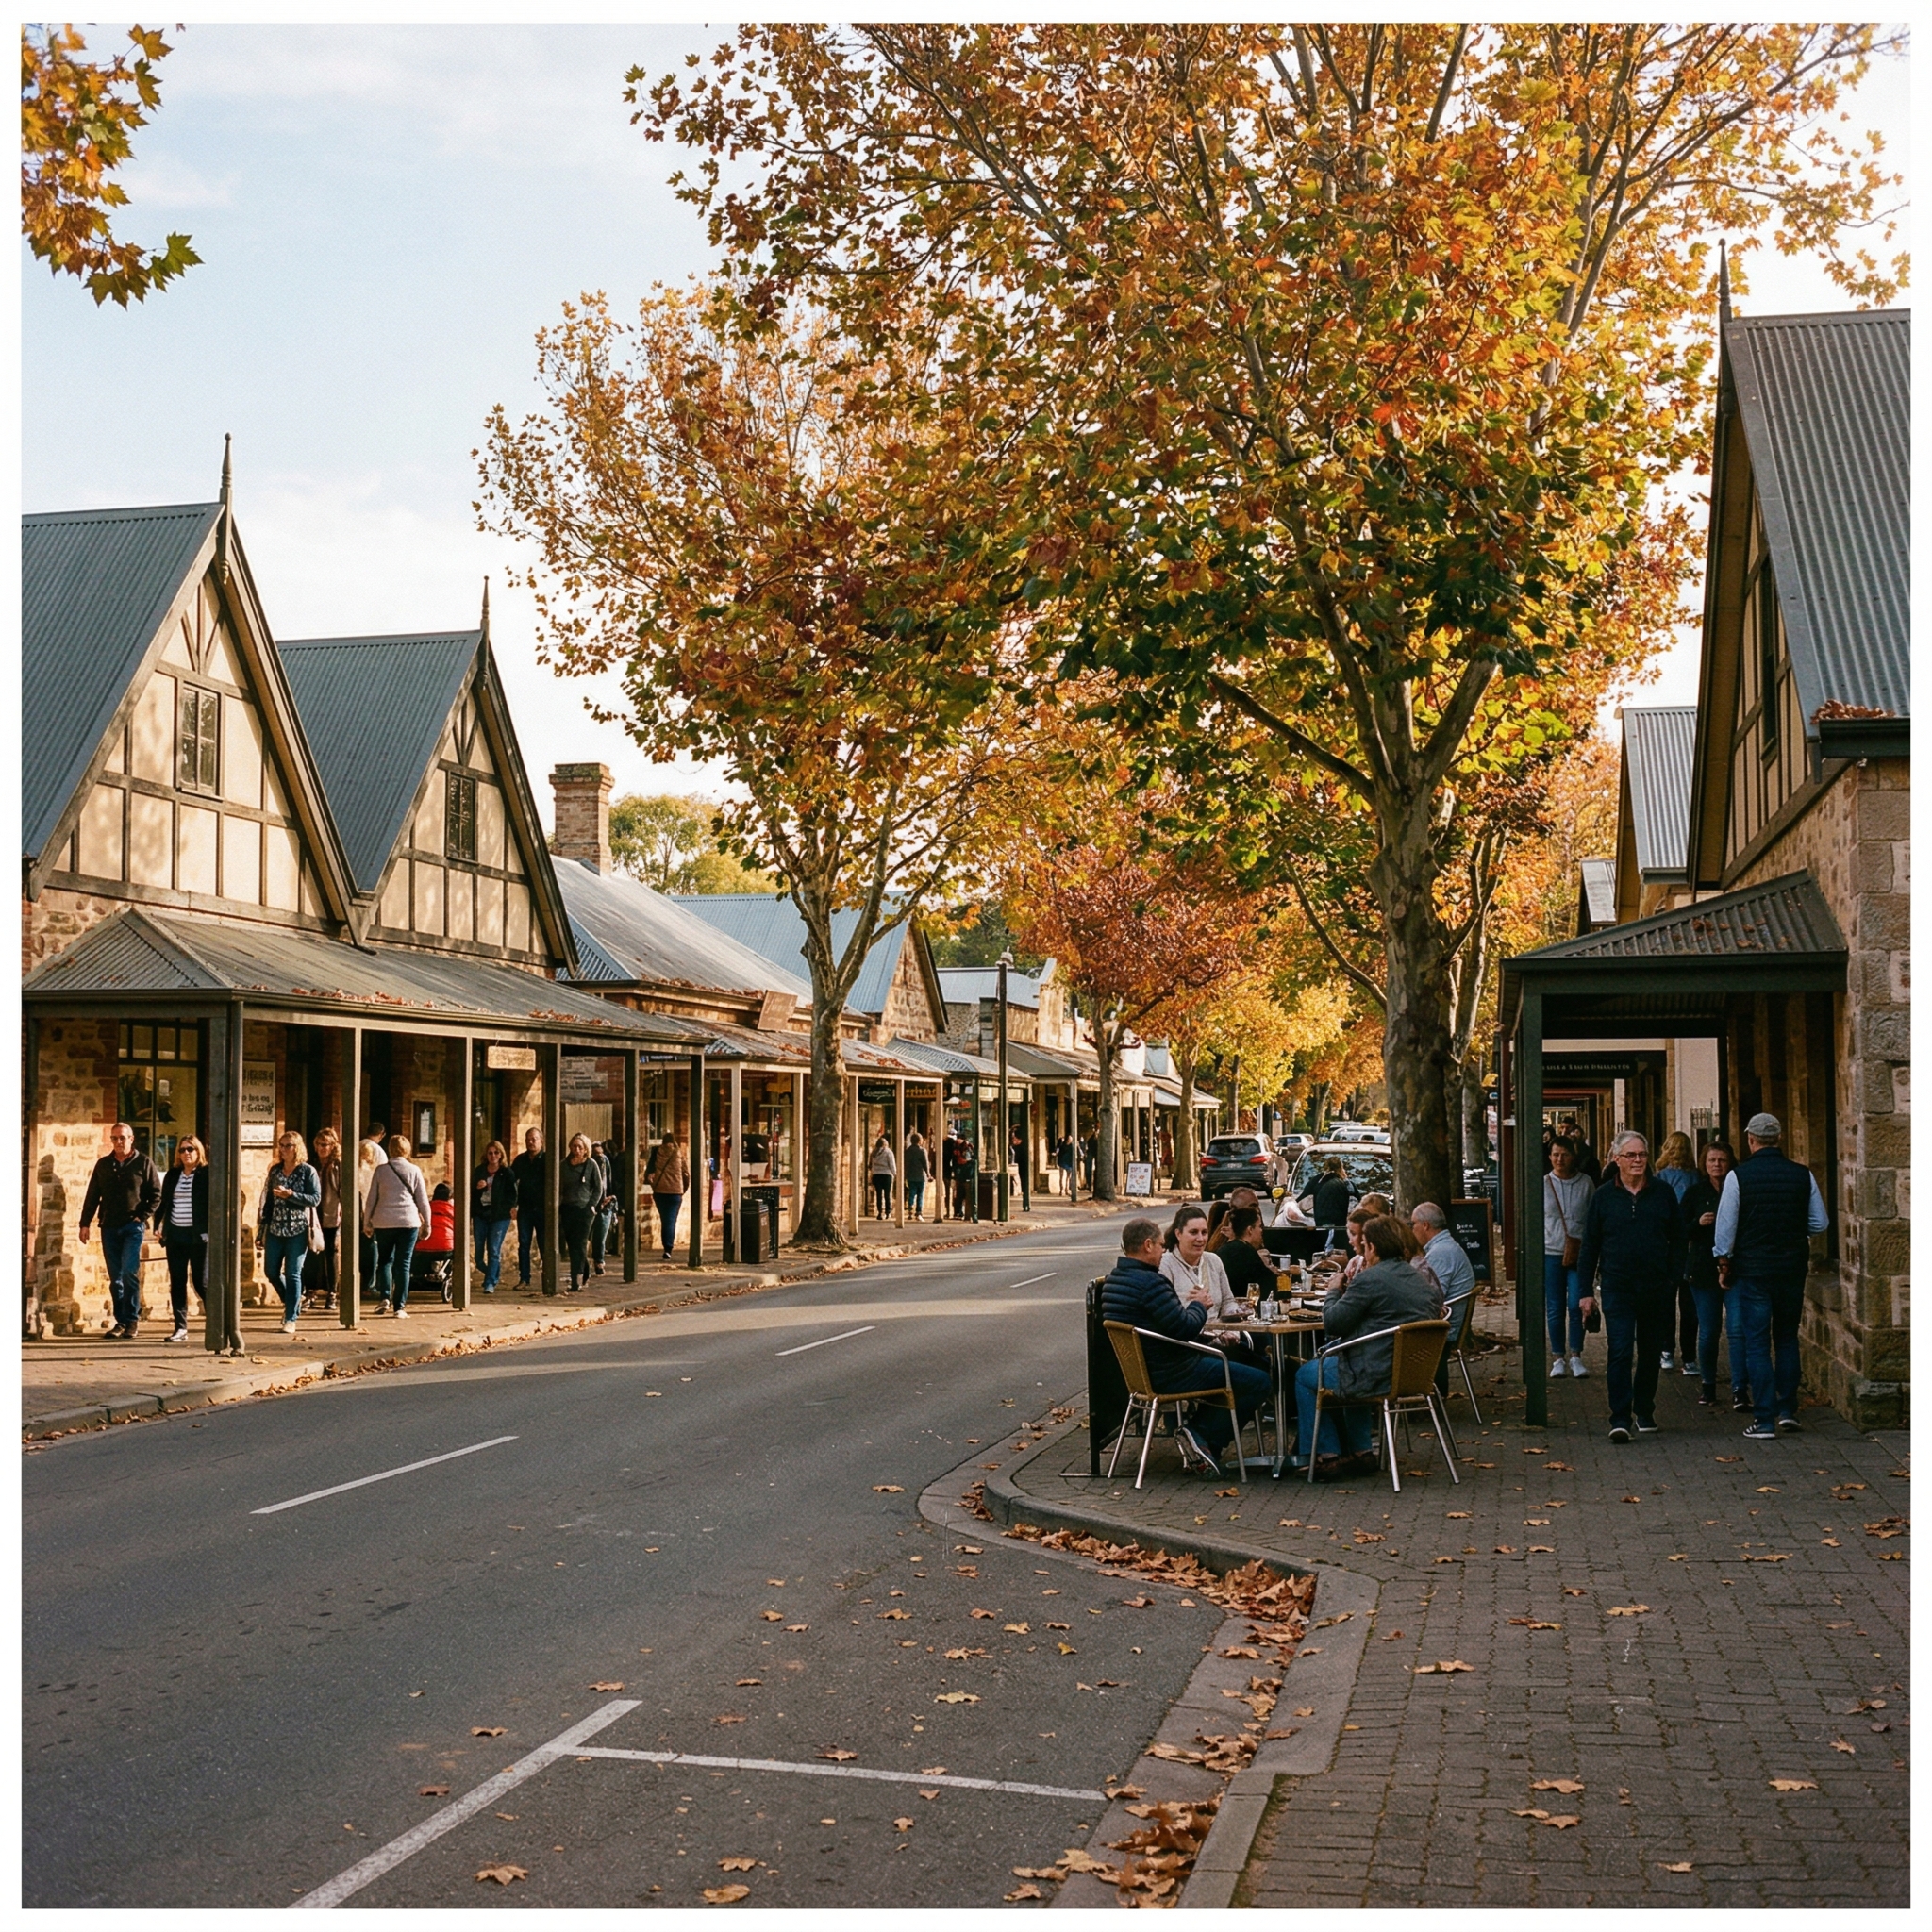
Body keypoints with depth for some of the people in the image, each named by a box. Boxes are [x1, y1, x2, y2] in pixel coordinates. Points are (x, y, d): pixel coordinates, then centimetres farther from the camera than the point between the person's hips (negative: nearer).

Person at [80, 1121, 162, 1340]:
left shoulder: (144, 1163, 1)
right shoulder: (103, 1164, 11)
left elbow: (156, 1194, 2)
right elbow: (92, 1196, 12)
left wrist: (142, 1217, -7)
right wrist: (85, 1223, 7)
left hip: (132, 1227, -4)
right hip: (109, 1227, 4)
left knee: (129, 1273, -13)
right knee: (115, 1278, 5)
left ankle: (132, 1321, -6)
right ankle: (121, 1321, 11)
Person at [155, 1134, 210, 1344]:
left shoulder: (207, 1174, -4)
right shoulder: (173, 1175, 11)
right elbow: (164, 1202, 17)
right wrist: (158, 1225, 6)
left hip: (199, 1236, -5)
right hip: (175, 1236, 5)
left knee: (202, 1282, -4)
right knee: (177, 1282, 5)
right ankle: (181, 1328, 9)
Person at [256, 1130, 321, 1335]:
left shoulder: (308, 1171, -3)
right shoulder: (274, 1170, 9)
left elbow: (316, 1199, -11)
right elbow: (267, 1201, 11)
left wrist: (291, 1195, -22)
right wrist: (260, 1231, 10)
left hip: (297, 1231, -5)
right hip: (275, 1230, 5)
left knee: (292, 1274, -3)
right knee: (271, 1272, 7)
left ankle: (290, 1319, 3)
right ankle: (291, 1301, 32)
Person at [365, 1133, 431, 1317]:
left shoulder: (381, 1170, 2)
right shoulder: (414, 1170, 1)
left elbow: (371, 1198, 6)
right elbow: (423, 1200, 4)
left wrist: (367, 1222, 16)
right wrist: (427, 1223, 13)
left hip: (384, 1222, 1)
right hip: (409, 1221, -1)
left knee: (385, 1260, 16)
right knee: (403, 1264, 3)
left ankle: (384, 1298, 0)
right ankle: (399, 1307, 1)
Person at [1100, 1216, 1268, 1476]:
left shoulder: (1112, 1281, 7)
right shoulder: (1150, 1282, -24)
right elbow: (1186, 1329, -23)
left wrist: (1184, 1301, 13)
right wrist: (1198, 1305, -4)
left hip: (1140, 1371, 10)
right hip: (1170, 1375, -10)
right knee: (1258, 1382, -4)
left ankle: (1194, 1429, 17)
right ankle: (1203, 1436, -2)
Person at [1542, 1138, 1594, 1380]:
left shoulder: (1585, 1184, 3)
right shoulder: (1543, 1185, 4)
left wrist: (1577, 1244, -2)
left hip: (1580, 1253, -1)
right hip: (1551, 1253, 1)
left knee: (1576, 1305, -6)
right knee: (1554, 1309, 2)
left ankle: (1575, 1356, 5)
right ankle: (1558, 1358, 10)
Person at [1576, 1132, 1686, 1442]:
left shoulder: (1664, 1192, 4)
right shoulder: (1603, 1196, 2)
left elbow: (1677, 1241, 7)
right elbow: (1590, 1245, 6)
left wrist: (1674, 1281, 0)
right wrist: (1586, 1290, 2)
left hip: (1656, 1288, 2)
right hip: (1617, 1287, -2)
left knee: (1651, 1353, 12)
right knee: (1620, 1352, -10)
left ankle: (1644, 1412, 28)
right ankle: (1620, 1419, -10)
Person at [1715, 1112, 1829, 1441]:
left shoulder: (1738, 1176, -9)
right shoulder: (1803, 1175, -2)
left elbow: (1725, 1225, -7)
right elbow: (1820, 1223, 4)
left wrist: (1724, 1263, 6)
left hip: (1753, 1270, -3)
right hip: (1793, 1268, 3)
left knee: (1757, 1344, 1)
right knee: (1787, 1339, 17)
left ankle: (1765, 1420, -1)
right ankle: (1788, 1410, 15)